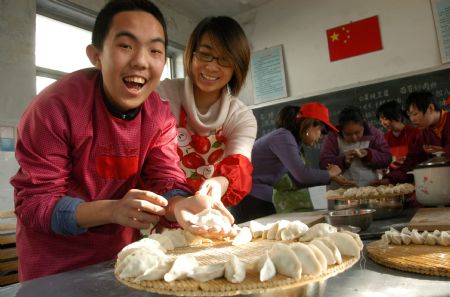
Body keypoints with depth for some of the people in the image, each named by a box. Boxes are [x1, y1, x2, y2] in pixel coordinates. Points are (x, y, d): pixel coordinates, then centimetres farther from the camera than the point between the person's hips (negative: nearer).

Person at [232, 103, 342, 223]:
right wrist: (328, 173, -11)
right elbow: (302, 174, -29)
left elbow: (299, 181, 13)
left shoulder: (293, 140, 11)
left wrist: (331, 178, 5)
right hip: (249, 200, -9)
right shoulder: (283, 137, -18)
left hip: (262, 200, 9)